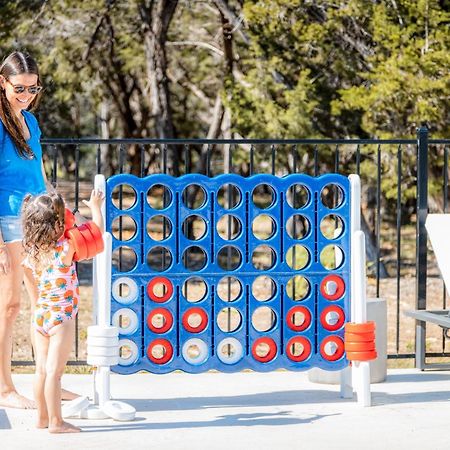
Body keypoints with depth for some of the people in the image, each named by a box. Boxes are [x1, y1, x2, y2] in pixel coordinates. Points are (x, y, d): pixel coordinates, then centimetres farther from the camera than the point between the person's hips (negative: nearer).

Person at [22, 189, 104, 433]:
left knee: (42, 369, 11)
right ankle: (56, 422, -2)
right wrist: (95, 207, 13)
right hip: (61, 318, -6)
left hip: (39, 317, 6)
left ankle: (42, 418, 19)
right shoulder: (65, 248, -15)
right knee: (54, 371, -5)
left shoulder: (32, 251, 2)